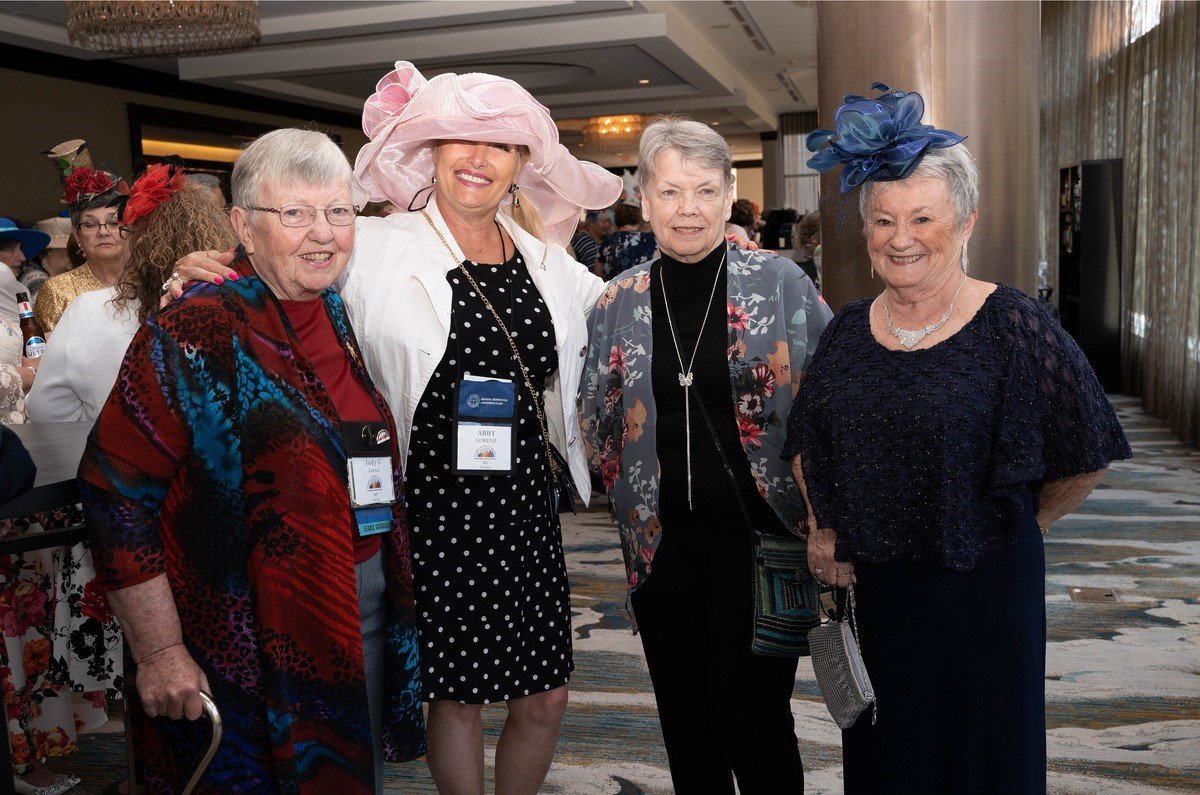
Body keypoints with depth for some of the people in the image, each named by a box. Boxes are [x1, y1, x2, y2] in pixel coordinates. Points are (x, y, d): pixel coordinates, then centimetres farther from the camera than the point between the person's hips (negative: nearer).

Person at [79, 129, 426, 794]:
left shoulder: (345, 319, 6)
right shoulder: (196, 336, -15)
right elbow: (116, 489, -17)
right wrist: (158, 652, -17)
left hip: (368, 617, 6)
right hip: (253, 644, -6)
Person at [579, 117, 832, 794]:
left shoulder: (781, 283, -5)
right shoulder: (619, 302, 3)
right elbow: (599, 422, 15)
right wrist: (632, 491, 8)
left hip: (759, 534, -3)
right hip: (663, 539, 3)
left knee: (751, 714, 2)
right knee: (684, 715, 14)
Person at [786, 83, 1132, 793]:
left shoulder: (1013, 325, -11)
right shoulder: (849, 331, 2)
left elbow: (1088, 458, -5)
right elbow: (806, 444, 15)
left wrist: (1016, 527, 2)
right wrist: (823, 528, 3)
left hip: (982, 586, -4)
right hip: (868, 589, 4)